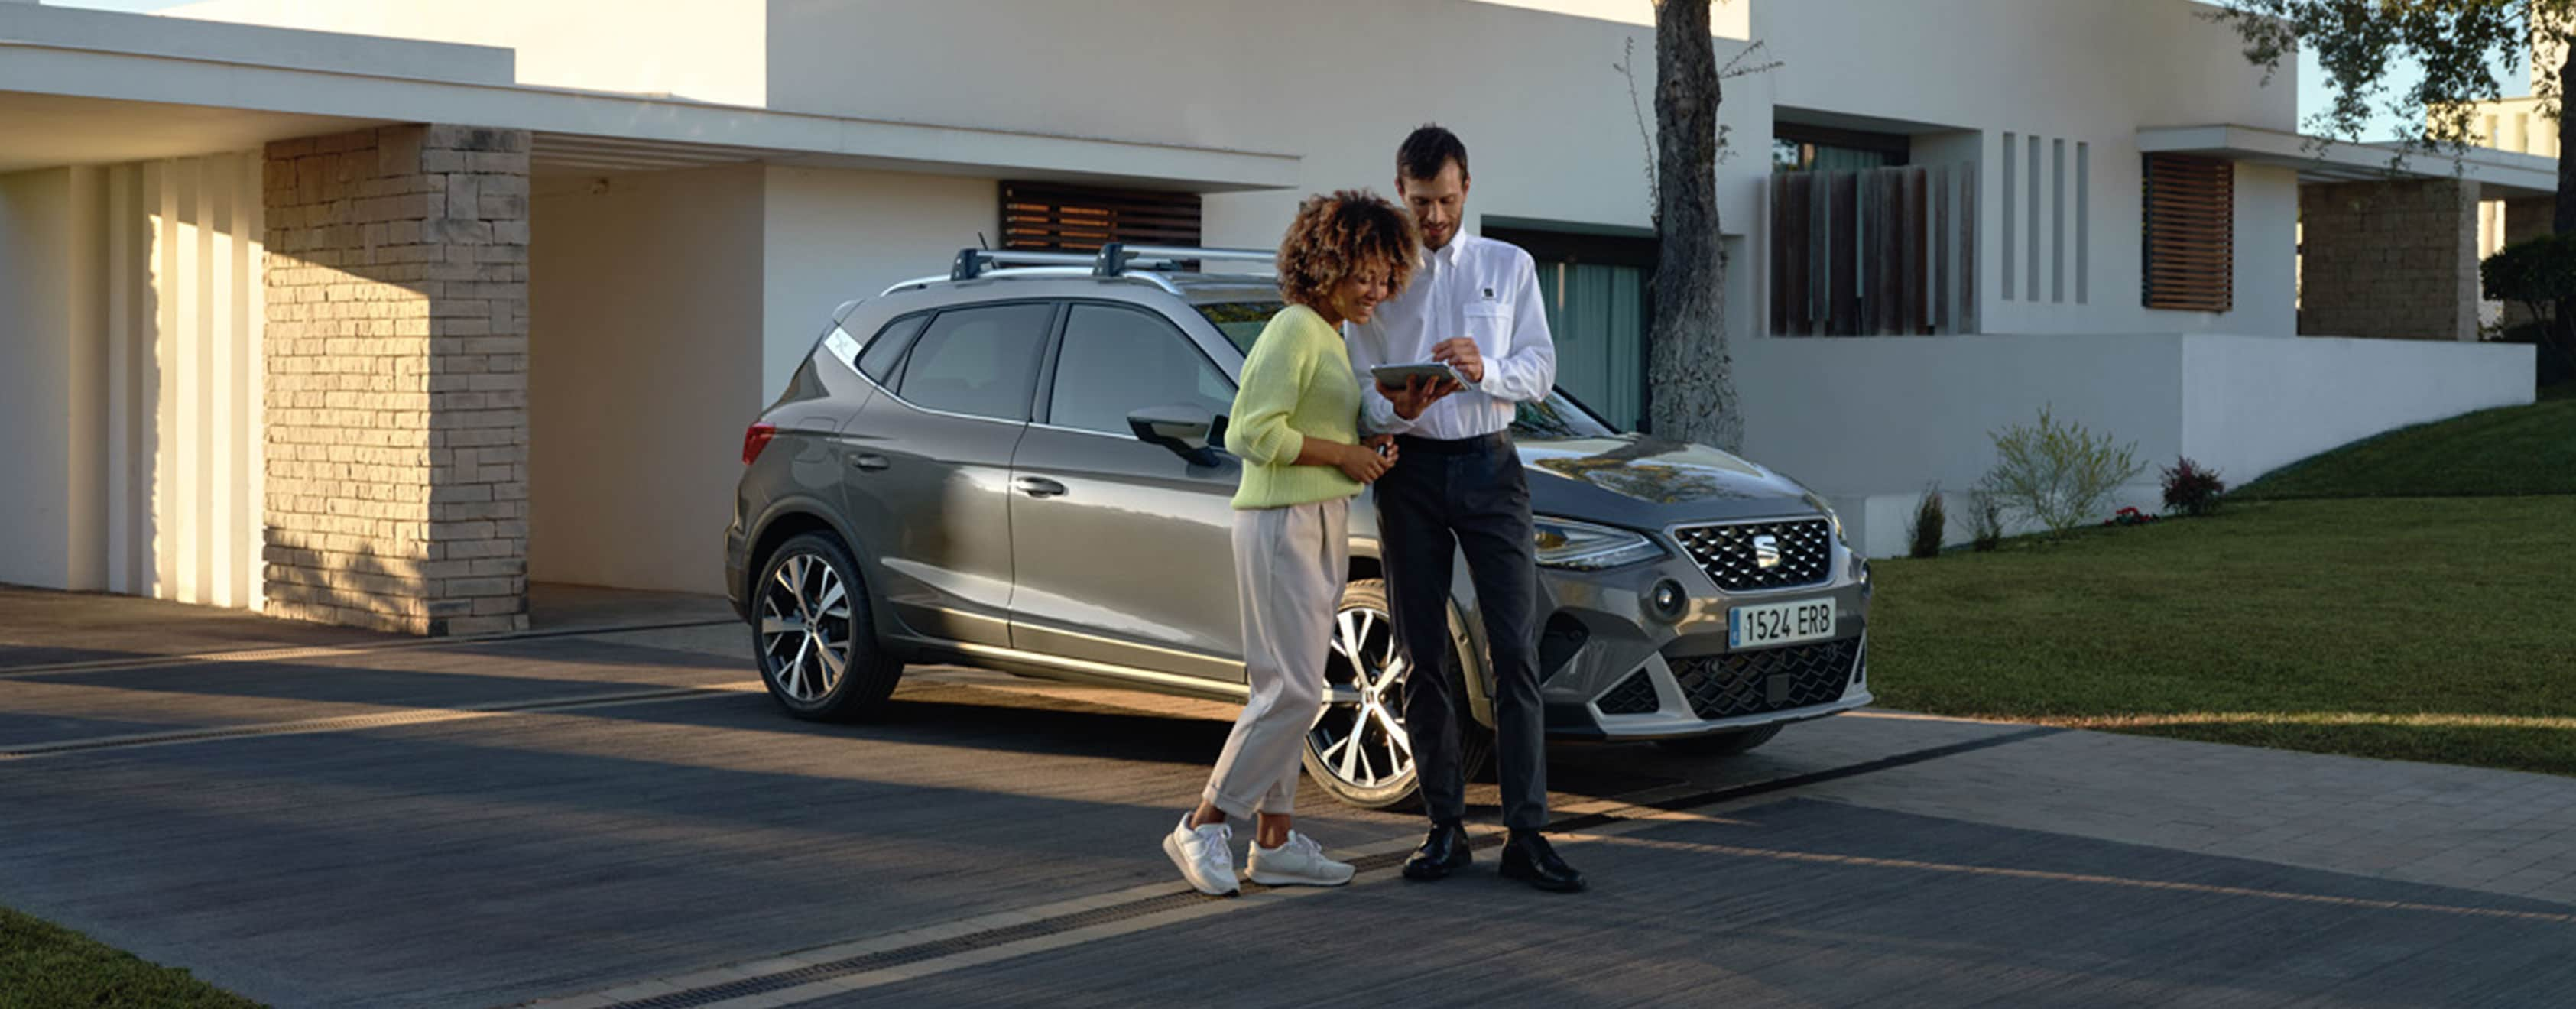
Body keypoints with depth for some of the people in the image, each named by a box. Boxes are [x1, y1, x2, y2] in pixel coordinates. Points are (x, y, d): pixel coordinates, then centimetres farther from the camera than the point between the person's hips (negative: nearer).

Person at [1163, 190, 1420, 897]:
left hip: (1322, 525, 10)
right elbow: (1252, 433, -22)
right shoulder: (1294, 331, -14)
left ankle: (1275, 842, 14)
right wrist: (1342, 454, -16)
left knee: (1288, 692, 10)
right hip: (1283, 524, -10)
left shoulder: (1332, 337, 17)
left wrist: (1369, 451, 6)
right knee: (1292, 692, -11)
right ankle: (1204, 826, -2)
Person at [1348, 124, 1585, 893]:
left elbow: (1540, 372, 3)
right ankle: (1445, 829, 9)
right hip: (1411, 471, 0)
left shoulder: (1510, 267, 12)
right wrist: (1398, 408, -22)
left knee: (1515, 651, -8)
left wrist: (1484, 369, -18)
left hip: (1490, 464, 0)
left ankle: (1526, 836, -8)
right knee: (1423, 658, 2)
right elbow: (1362, 390, 2)